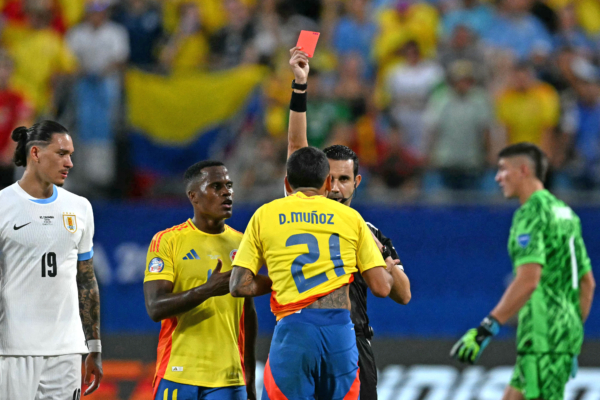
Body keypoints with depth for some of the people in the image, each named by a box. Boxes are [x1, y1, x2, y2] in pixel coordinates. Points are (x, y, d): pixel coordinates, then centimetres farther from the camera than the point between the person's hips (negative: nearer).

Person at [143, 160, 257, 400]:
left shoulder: (241, 244, 13)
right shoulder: (166, 242, -2)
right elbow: (155, 308, -12)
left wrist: (250, 378, 20)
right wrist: (207, 290, -25)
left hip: (229, 380, 3)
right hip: (178, 377, -3)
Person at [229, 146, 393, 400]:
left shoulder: (265, 215, 9)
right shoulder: (351, 217, 11)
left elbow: (239, 286, 5)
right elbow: (381, 288, 8)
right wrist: (389, 271, 31)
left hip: (292, 331, -2)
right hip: (340, 330, 2)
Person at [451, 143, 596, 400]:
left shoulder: (532, 213, -12)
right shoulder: (565, 213, 18)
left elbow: (528, 280, -24)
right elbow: (587, 283, 21)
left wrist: (486, 329, -25)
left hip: (544, 337, -10)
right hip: (566, 330, 10)